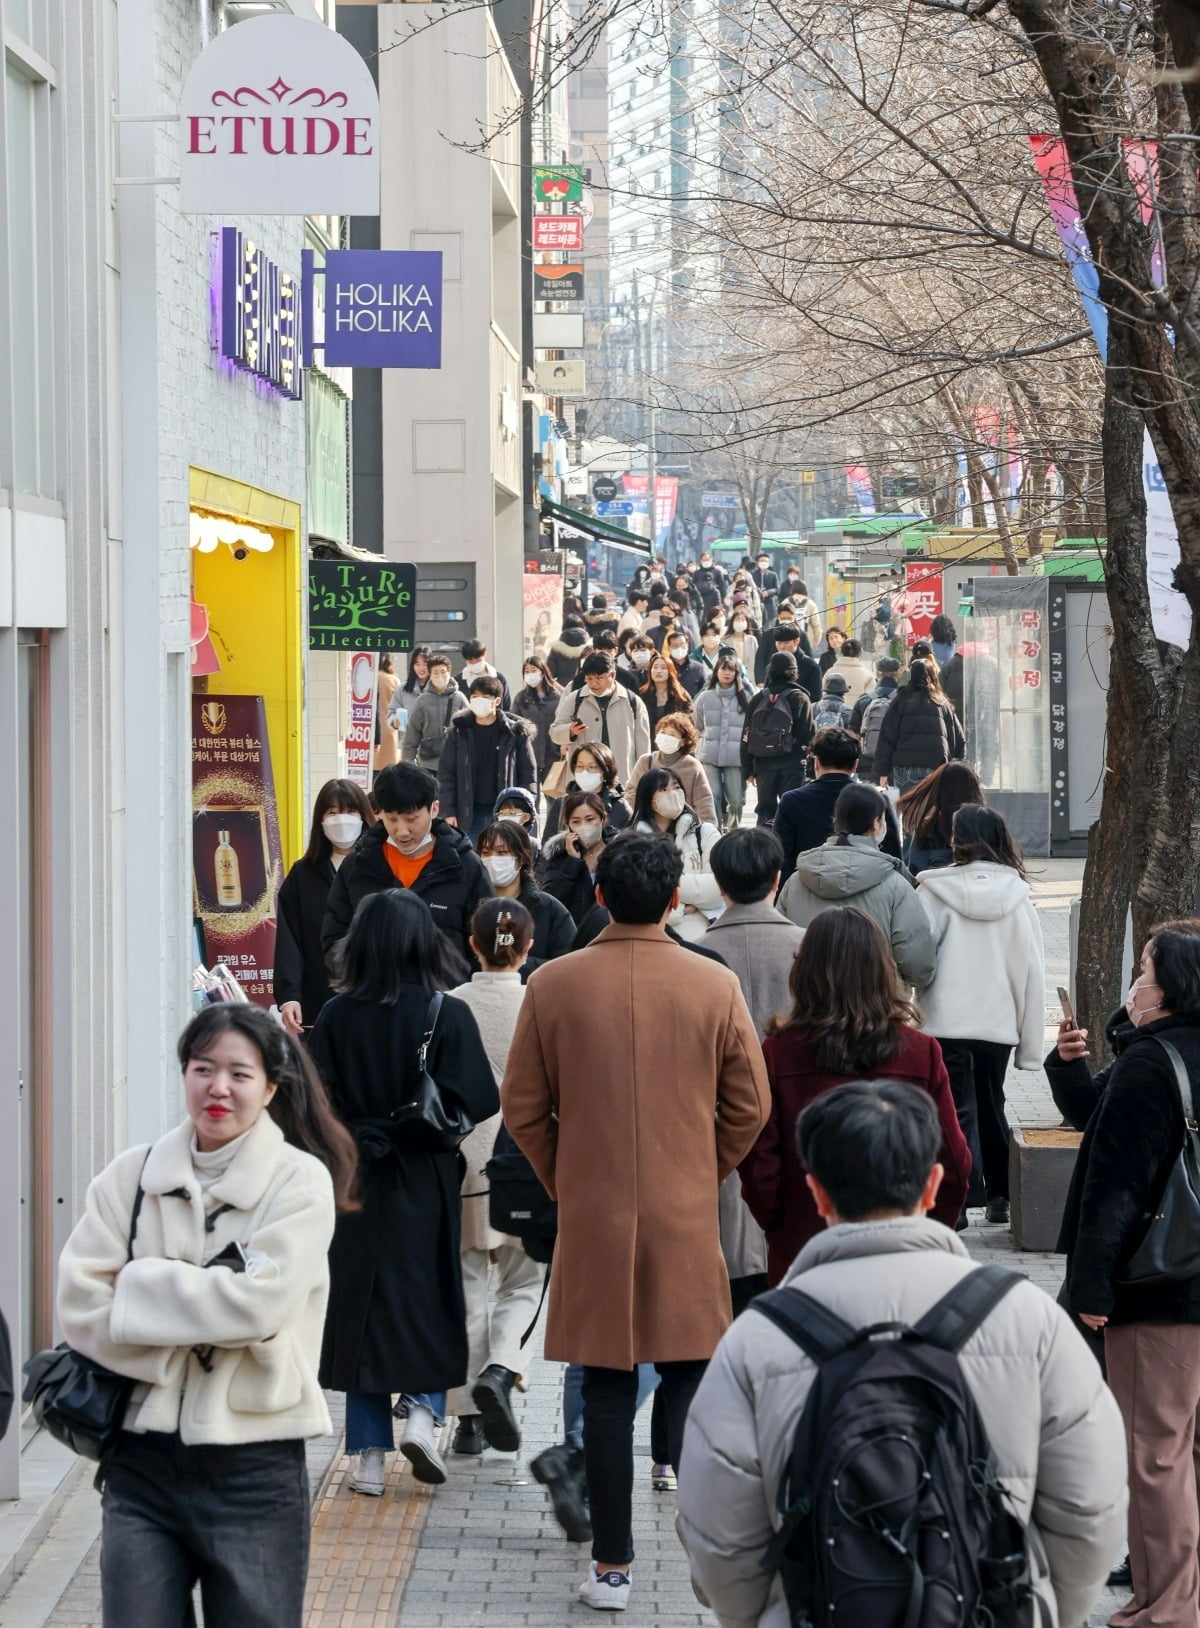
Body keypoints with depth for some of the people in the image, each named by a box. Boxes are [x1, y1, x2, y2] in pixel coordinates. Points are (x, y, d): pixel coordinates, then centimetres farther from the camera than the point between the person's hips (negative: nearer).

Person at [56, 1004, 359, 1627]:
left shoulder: (301, 1183, -3)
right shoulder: (132, 1176, 4)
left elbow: (259, 1305, -17)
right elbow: (80, 1306, -5)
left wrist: (139, 1286, -9)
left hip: (254, 1465, -2)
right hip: (142, 1462, 2)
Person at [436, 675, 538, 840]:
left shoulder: (515, 733, -1)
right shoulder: (459, 733, 4)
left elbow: (528, 773, 0)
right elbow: (446, 773, 5)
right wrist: (448, 812, -2)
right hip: (469, 814, 1)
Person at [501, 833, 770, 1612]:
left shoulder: (554, 985, -4)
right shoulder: (716, 985, -5)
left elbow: (523, 1109, 2)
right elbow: (750, 1107, 1)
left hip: (592, 1219, 0)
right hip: (688, 1221, 0)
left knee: (607, 1392, 6)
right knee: (691, 1380, 9)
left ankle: (613, 1567, 9)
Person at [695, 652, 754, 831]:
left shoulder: (745, 697, 1)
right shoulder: (705, 697, 6)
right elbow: (698, 726, 17)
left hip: (736, 757, -1)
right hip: (709, 757, 1)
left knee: (736, 799, 1)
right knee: (712, 797, -8)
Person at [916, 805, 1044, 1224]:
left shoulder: (936, 892, -7)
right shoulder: (1016, 895, 1)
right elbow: (1032, 971, 2)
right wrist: (1030, 1044, 7)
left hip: (946, 1021, -3)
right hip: (998, 1024, 3)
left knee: (957, 1111, 3)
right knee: (991, 1107, 18)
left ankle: (958, 1200, -4)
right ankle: (999, 1196, 24)